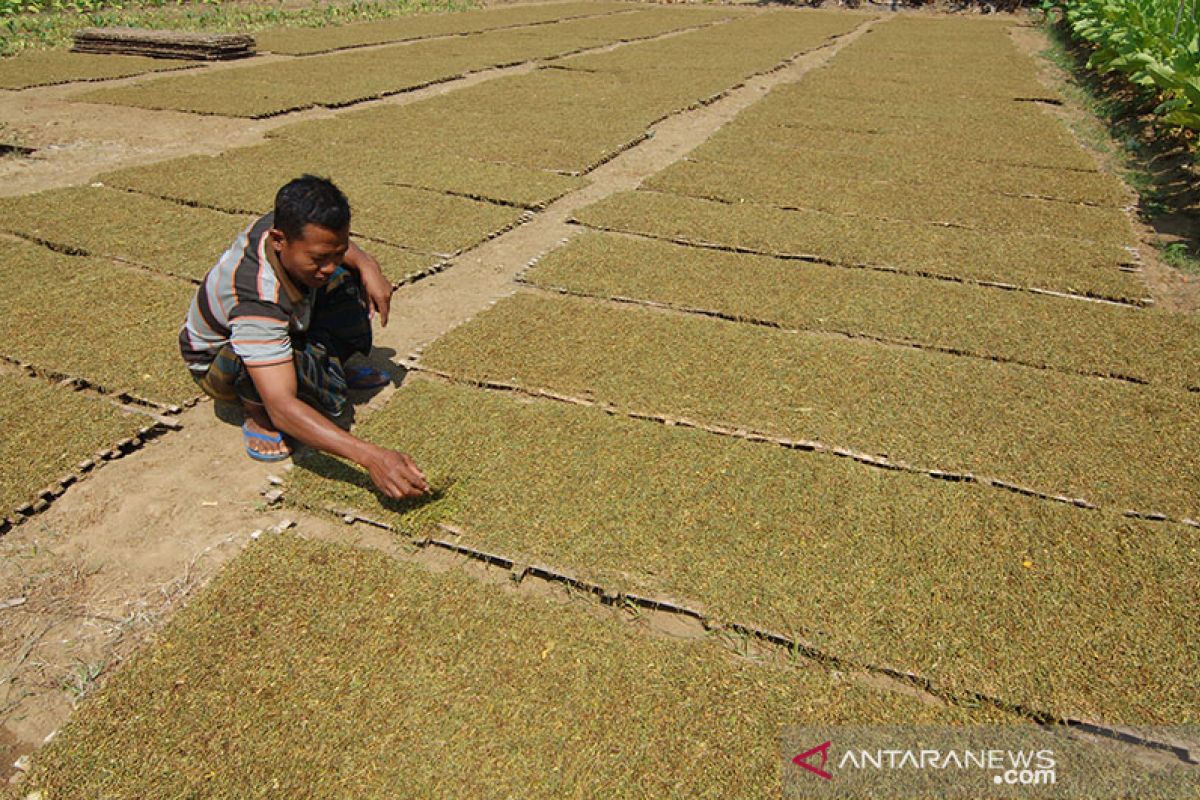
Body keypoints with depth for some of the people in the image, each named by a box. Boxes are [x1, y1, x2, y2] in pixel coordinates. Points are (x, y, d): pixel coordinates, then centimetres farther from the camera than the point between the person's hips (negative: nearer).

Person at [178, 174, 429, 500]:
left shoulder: (288, 224, -25)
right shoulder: (256, 299, -45)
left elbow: (333, 241, 3)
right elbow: (282, 406, -51)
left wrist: (367, 264, -20)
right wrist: (370, 456, -61)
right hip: (219, 362, -7)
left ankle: (333, 364, 5)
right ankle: (257, 418, -9)